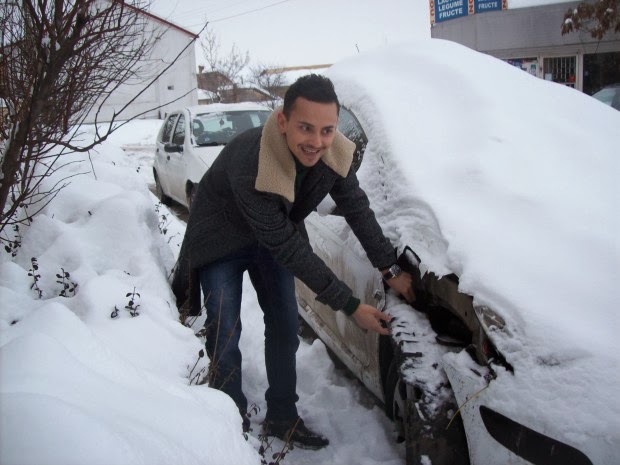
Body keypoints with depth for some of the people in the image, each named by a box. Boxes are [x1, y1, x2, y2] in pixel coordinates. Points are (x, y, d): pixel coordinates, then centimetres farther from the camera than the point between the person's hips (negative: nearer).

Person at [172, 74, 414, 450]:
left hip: (273, 237, 6)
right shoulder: (249, 165, -41)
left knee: (285, 327, 9)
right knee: (225, 335, -5)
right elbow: (288, 247, -36)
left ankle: (282, 418, 26)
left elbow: (357, 208, -8)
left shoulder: (335, 152, -23)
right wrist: (350, 305, -31)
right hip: (222, 241, -5)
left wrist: (391, 269, -12)